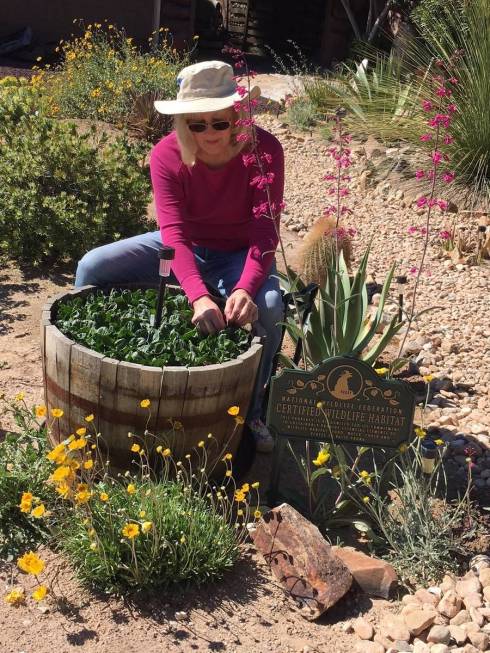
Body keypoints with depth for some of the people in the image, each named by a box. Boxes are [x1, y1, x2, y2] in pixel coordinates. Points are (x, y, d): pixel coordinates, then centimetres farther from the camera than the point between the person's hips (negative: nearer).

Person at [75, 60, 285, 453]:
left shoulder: (264, 151, -23)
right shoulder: (167, 155, -21)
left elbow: (265, 233, -29)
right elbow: (175, 234, -30)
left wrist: (245, 289, -48)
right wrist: (199, 297, -48)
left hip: (239, 254, -2)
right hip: (186, 250, 2)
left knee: (269, 305, -34)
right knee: (92, 268, -15)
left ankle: (249, 412, -9)